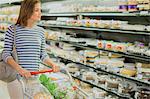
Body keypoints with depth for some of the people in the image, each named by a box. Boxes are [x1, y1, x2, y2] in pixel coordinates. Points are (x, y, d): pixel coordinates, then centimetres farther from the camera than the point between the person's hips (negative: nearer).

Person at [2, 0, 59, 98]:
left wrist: (52, 64, -6)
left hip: (34, 77, 4)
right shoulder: (13, 30, -5)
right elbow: (6, 54, -8)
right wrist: (19, 69, -22)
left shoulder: (40, 31, 7)